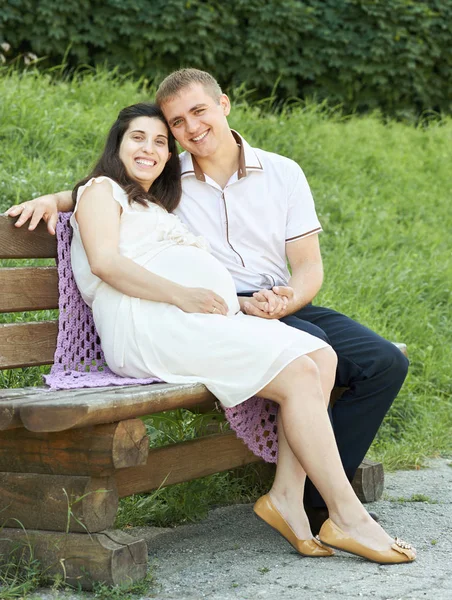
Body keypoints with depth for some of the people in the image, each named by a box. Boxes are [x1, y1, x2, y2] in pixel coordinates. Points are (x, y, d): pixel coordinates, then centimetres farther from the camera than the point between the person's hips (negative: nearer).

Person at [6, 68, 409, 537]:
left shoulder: (282, 173, 10)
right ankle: (294, 491, -21)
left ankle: (315, 494, -13)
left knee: (386, 362, -18)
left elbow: (310, 265, 7)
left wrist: (285, 301, -15)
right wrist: (53, 199, 0)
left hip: (284, 305, 4)